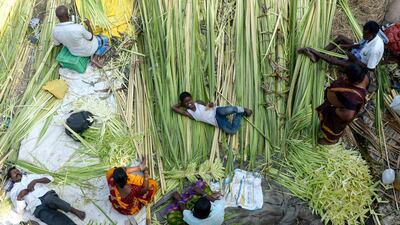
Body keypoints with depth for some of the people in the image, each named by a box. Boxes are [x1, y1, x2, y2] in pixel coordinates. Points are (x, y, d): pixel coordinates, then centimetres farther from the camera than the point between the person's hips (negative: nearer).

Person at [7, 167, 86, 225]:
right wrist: (19, 197, -2)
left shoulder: (30, 176, 25)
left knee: (49, 199, -40)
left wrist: (35, 181, 0)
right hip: (38, 208, -1)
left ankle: (74, 210, -29)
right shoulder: (13, 191, 21)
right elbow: (19, 210, 13)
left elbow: (49, 178, 14)